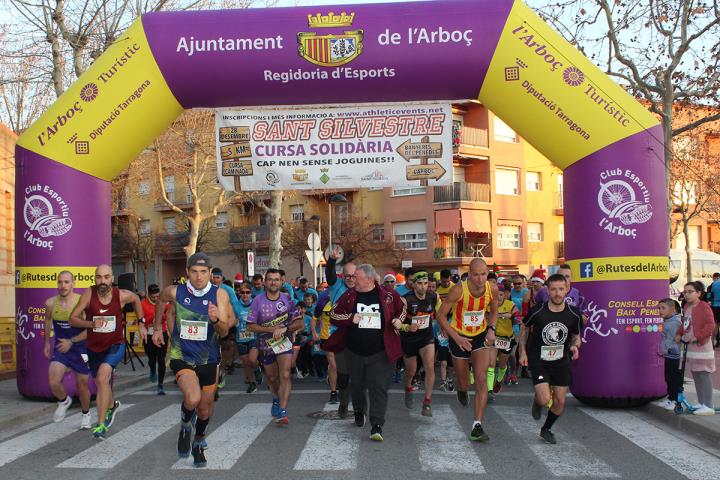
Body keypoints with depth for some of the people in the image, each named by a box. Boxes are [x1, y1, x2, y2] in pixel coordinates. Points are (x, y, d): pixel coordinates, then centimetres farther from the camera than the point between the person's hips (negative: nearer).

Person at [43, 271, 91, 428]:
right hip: (60, 348, 3)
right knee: (53, 383, -15)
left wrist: (72, 341, -22)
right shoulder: (50, 303, -6)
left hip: (80, 349, -3)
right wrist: (47, 342, 20)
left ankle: (86, 414, 38)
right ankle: (64, 401, 21)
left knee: (82, 386, 10)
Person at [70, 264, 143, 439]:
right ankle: (111, 406, 54)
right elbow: (72, 319, -16)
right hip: (94, 347, 3)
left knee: (103, 376, -27)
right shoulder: (89, 294, -17)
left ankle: (101, 424, -22)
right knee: (101, 384, 21)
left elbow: (136, 299, 9)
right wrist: (91, 323, -33)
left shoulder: (122, 295, -16)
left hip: (115, 345, -3)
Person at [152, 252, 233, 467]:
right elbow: (160, 301, 15)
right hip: (182, 357, -1)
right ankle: (185, 426, 6)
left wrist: (216, 320, -35)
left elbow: (224, 332, -14)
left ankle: (199, 444, 43)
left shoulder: (219, 294, -12)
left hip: (209, 359, 2)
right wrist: (157, 328, 18)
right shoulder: (175, 292, -10)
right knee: (192, 399, -27)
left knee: (205, 409, 14)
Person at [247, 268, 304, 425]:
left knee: (285, 376, -18)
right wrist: (271, 329, -18)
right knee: (272, 378, 17)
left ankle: (282, 412, -18)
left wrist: (284, 328, -21)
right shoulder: (258, 300, -7)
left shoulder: (287, 299, -6)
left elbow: (300, 323, -5)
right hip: (266, 345, 2)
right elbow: (251, 326, -7)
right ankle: (277, 399, 47)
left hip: (284, 342, -1)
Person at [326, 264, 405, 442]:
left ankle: (377, 426, -7)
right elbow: (333, 315, 3)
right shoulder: (349, 296, -1)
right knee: (357, 385, 19)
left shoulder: (389, 295, -4)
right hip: (354, 352, 3)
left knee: (379, 388, -8)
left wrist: (399, 320, -7)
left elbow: (402, 309, 13)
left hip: (380, 353, -3)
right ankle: (359, 411, 45)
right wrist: (350, 318, -14)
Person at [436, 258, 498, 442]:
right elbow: (441, 315, -14)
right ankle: (461, 390, 50)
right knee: (464, 384, 9)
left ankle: (477, 427, -11)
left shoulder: (492, 289, -11)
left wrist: (491, 329, -8)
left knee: (481, 379, -14)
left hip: (481, 336, 2)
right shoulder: (458, 290, -23)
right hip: (460, 338, -2)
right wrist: (456, 337, -22)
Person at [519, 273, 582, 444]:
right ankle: (537, 402, 24)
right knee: (545, 400, -16)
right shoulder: (537, 311, -16)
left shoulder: (574, 314, -9)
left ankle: (546, 429, 32)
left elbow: (576, 336, 8)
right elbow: (524, 328, 3)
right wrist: (523, 352, 0)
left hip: (562, 362, 3)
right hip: (539, 360, -3)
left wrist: (575, 346, -15)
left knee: (560, 401, 6)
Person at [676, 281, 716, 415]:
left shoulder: (704, 307, -14)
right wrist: (679, 334, 7)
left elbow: (710, 325, -20)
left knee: (704, 375, -5)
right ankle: (701, 403, 26)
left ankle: (708, 406, 0)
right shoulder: (686, 307, 11)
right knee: (696, 375, 15)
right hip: (690, 346, 9)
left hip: (702, 345, -9)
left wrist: (697, 336, -24)